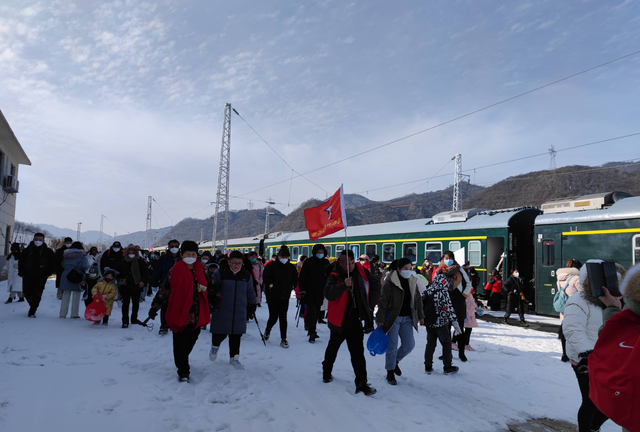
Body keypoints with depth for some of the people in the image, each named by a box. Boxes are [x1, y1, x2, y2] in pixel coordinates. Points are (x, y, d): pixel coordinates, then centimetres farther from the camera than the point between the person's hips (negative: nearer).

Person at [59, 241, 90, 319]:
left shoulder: (66, 254, 9)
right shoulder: (82, 256, -6)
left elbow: (62, 265, 10)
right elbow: (85, 266, -15)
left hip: (66, 277, 4)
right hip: (77, 278, -4)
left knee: (65, 296, 12)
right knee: (76, 296, 4)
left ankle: (63, 313, 12)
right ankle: (74, 314, 6)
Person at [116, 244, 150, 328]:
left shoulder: (140, 261, -2)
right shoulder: (122, 262, 2)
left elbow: (146, 272, -3)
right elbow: (117, 273, 14)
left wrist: (143, 281, -17)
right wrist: (120, 280, 0)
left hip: (136, 286, 1)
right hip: (125, 286, 0)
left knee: (136, 303, 14)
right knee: (125, 303, -5)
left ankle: (134, 318, 30)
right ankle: (125, 321, 0)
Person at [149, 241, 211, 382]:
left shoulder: (202, 270, 4)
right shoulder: (175, 270, -6)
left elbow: (208, 289, 14)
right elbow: (164, 290, -5)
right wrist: (155, 307, -7)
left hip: (197, 315, 4)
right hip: (179, 314, -3)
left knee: (190, 341, 16)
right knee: (180, 343, 1)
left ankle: (182, 362, 41)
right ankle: (183, 372, 14)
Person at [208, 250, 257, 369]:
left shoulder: (247, 276, 4)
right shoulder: (220, 273, -7)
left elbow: (250, 292, 15)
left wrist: (252, 306, 16)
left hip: (240, 313, 3)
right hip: (222, 311, -3)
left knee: (236, 336, 8)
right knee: (221, 333, 3)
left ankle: (234, 357, 25)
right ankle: (215, 346, 37)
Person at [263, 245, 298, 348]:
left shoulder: (291, 267, 5)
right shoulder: (271, 265, -8)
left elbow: (295, 279, 16)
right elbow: (266, 278, -10)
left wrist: (291, 287, 6)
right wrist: (271, 286, -13)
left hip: (285, 297, 3)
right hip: (273, 296, -3)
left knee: (283, 318, 4)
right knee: (273, 317, -1)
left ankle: (283, 339, 13)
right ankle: (267, 331, 31)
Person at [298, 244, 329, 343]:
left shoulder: (326, 262, 6)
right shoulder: (309, 262, -5)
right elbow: (302, 276, -5)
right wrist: (302, 289, -11)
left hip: (320, 292, 4)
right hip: (309, 291, -4)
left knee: (317, 312, 11)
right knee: (312, 310, -10)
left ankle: (312, 330, 25)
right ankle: (312, 333, -6)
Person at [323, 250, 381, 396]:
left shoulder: (361, 272, -4)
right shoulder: (334, 277, -12)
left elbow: (375, 284, 8)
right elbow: (328, 294, -27)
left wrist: (370, 305, 4)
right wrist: (343, 285, -39)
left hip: (355, 319, 2)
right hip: (339, 319, -1)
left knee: (357, 352, 0)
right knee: (333, 347, 19)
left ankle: (361, 383, 9)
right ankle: (327, 371, 41)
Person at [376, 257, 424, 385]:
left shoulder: (412, 281, 6)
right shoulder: (390, 282, -13)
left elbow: (417, 299, 16)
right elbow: (383, 301, -13)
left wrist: (420, 316, 15)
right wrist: (380, 318, -14)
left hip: (407, 318, 6)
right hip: (393, 317, -6)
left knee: (409, 345, 5)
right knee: (392, 346, -1)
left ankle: (395, 361, 33)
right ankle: (390, 372, 18)